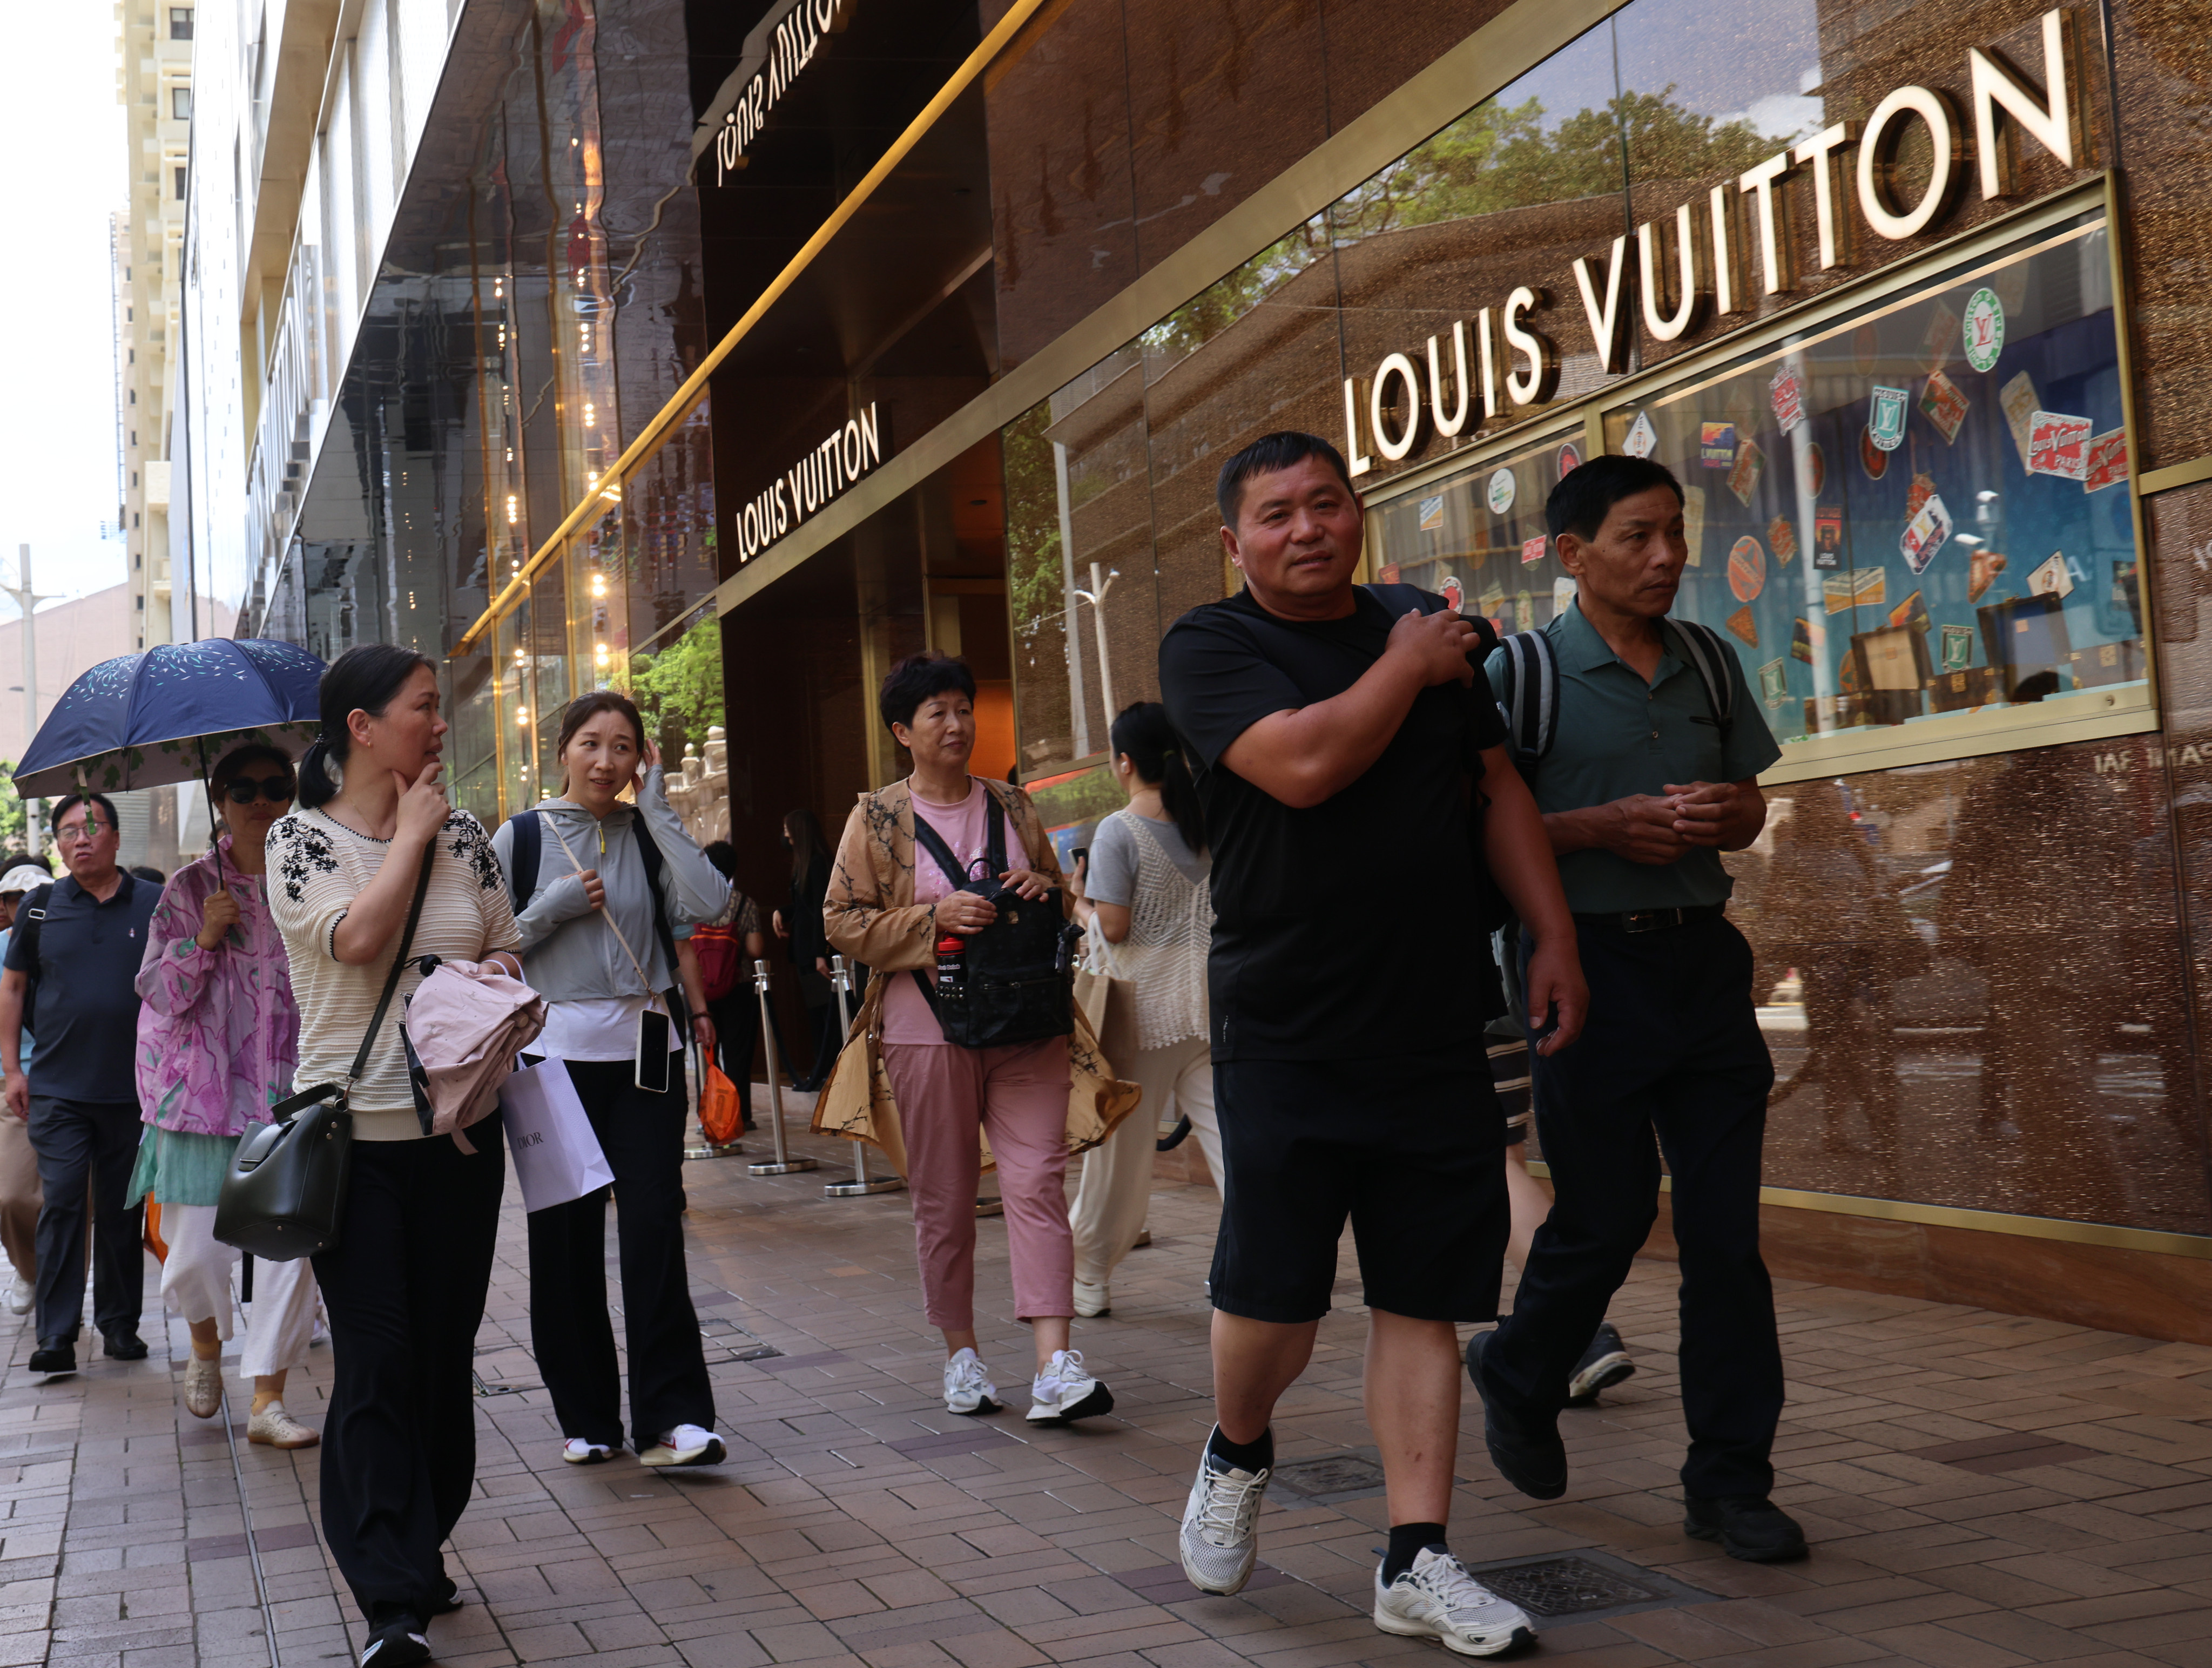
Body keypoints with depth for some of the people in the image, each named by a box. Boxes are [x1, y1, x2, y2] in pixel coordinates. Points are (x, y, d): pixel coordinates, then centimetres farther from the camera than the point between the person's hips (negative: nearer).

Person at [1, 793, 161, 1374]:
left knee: (122, 1210, 7)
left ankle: (120, 1322, 19)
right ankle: (55, 1336, -3)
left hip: (132, 1088, 0)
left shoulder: (153, 904, 3)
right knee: (61, 1205, -5)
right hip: (57, 1089, 0)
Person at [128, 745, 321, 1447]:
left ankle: (268, 1399, 4)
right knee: (198, 1246, 1)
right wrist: (204, 938, -13)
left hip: (291, 1087, 1)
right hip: (208, 1088, 0)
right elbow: (156, 991, 2)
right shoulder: (190, 887, 4)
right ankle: (207, 1343, 34)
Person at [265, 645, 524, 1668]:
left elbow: (507, 947, 17)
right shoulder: (303, 837, -3)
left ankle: (420, 1555, 27)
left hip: (459, 1130, 4)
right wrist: (411, 834, -9)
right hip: (354, 1132, -4)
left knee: (446, 1354, 10)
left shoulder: (463, 834, 8)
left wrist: (494, 972, -5)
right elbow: (357, 937, -20)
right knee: (376, 1364, -7)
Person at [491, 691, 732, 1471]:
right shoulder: (521, 837, 3)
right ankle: (585, 1417, 16)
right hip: (556, 1052, 0)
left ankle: (671, 1416, -5)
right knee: (565, 1236, 3)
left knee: (654, 1224, -7)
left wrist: (657, 807, -9)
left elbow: (709, 904, -12)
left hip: (645, 1048, 0)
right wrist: (555, 908, -11)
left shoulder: (647, 834, 6)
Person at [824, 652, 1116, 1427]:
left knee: (1037, 1181, -10)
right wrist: (935, 917, -14)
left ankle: (1055, 1368, -15)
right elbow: (843, 922, -2)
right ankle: (961, 1355, 21)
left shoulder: (1012, 805, 12)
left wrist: (1045, 888, -1)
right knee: (943, 1197, 5)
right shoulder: (878, 818, 2)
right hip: (929, 1030, -2)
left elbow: (1062, 898, 23)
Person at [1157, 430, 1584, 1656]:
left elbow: (1499, 788, 17)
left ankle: (1416, 1563, 9)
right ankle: (1237, 1453, 29)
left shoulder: (1427, 629, 14)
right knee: (1272, 1298, -2)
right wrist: (1408, 669, -6)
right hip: (1286, 1037, -4)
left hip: (1435, 1036, 4)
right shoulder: (1208, 648, -2)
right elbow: (1304, 764, -20)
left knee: (1421, 1300, 3)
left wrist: (1554, 937, 9)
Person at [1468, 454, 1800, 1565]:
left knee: (1725, 1227, 3)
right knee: (1606, 1216, 2)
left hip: (1702, 958, 5)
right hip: (1589, 961, -5)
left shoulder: (1710, 665, 11)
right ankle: (1517, 1378, 32)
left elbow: (1750, 809, 18)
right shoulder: (1524, 672, -5)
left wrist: (1722, 814, -5)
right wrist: (1608, 826, -18)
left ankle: (1729, 1482, 13)